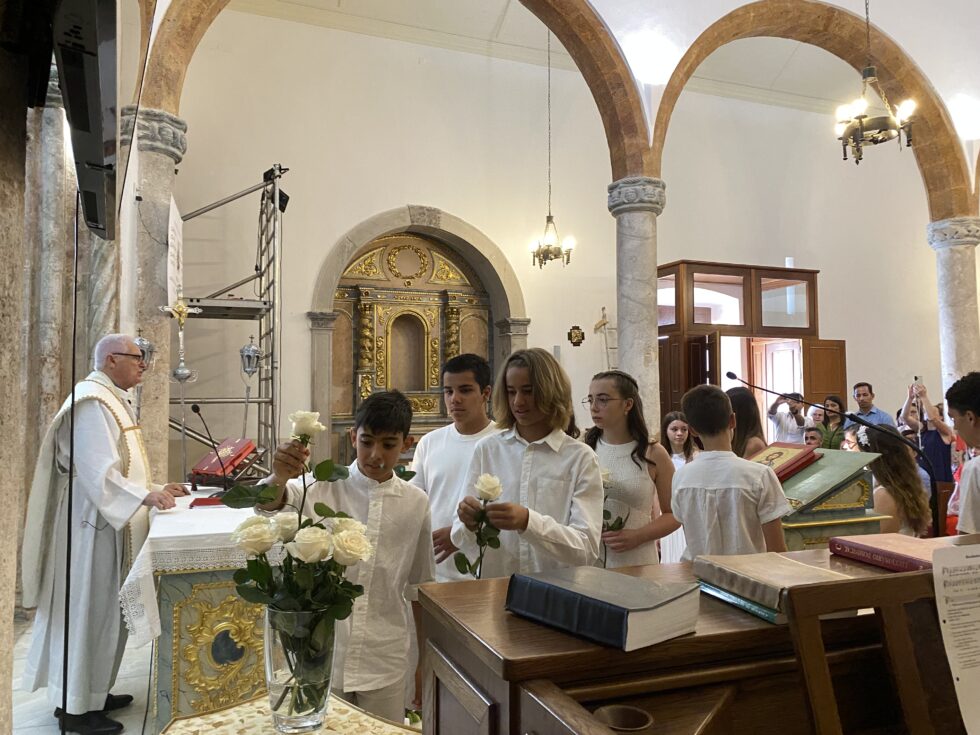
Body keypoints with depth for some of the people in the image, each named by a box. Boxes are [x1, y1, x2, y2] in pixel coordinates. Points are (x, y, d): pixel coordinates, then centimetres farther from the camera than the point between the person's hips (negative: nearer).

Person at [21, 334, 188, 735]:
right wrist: (145, 496, -32)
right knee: (87, 610, 0)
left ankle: (91, 692, 29)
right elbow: (96, 471, -26)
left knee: (104, 609, 17)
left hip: (113, 521, 10)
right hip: (95, 522, -10)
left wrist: (157, 489, 12)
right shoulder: (91, 402, -17)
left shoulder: (113, 400, 15)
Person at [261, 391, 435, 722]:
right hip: (323, 652, -1)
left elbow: (419, 587, 7)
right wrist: (279, 476, -48)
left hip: (384, 660, 1)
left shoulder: (416, 503, -2)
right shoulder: (324, 487, -7)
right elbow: (266, 504, -25)